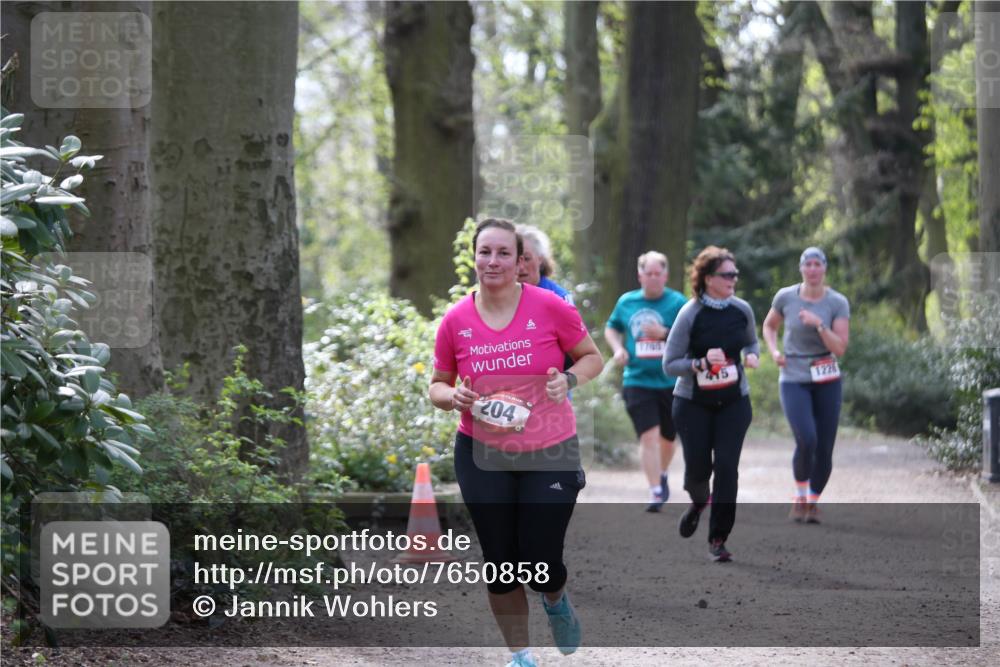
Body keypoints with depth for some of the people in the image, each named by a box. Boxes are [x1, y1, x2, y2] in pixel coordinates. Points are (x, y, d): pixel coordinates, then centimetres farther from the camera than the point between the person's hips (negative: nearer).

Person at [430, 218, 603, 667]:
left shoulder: (551, 309, -10)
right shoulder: (455, 321, -4)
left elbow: (592, 357, 3)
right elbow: (437, 385, 8)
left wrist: (569, 379, -18)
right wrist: (452, 397, -14)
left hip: (549, 454, -2)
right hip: (481, 457, 2)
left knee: (541, 562, -4)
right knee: (500, 562, 5)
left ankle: (556, 602, 34)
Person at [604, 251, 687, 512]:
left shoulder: (677, 302, -4)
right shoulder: (626, 302, 5)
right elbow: (611, 328, 22)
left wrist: (664, 333, -23)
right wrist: (618, 348, 3)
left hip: (671, 381, 0)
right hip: (637, 381, 0)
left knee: (667, 437, 16)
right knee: (649, 435, -13)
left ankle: (662, 475, 44)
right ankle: (656, 492, -11)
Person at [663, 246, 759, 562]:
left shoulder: (742, 310, -2)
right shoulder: (690, 314, -14)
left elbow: (751, 342, 18)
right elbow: (669, 364, -11)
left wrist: (751, 355, -5)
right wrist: (701, 363, -27)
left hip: (733, 401, 2)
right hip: (693, 403, -2)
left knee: (726, 466, -9)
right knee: (698, 466, 1)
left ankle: (718, 539, 0)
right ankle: (698, 501, 39)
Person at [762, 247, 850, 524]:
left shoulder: (837, 303, -5)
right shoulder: (785, 297, -2)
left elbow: (839, 348, -11)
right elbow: (769, 326, 18)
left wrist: (819, 324, -23)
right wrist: (774, 351, 0)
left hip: (826, 380, 1)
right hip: (794, 379, -1)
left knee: (825, 448, 1)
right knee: (806, 440, -20)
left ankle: (813, 502, 22)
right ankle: (800, 496, 3)